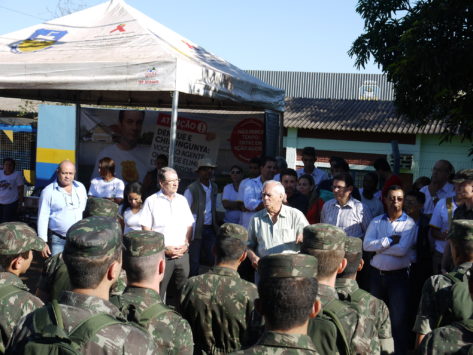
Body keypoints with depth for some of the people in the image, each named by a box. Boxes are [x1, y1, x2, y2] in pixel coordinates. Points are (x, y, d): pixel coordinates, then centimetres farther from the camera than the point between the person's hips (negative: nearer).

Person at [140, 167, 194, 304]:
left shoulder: (182, 200, 11)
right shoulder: (151, 201, -3)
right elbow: (146, 230, -5)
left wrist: (186, 245, -1)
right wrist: (164, 249, -10)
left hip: (182, 254, 4)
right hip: (161, 255, -4)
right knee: (158, 292, -2)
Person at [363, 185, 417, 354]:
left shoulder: (409, 224, -7)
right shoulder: (376, 221, 4)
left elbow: (402, 249, -19)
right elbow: (366, 245, -9)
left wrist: (379, 246, -11)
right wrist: (390, 240, -15)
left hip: (399, 275, -4)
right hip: (377, 274, 4)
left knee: (398, 319, 2)